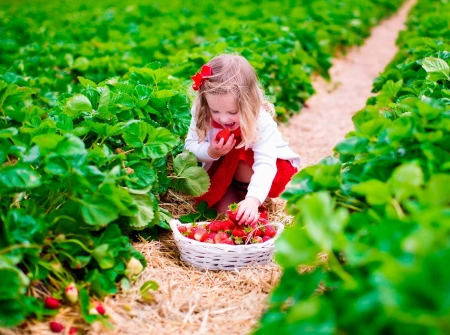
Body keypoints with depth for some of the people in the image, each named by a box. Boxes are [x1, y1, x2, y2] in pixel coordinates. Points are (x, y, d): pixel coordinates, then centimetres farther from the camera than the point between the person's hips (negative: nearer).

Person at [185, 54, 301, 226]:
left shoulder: (261, 121, -34)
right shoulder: (202, 114, -24)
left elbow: (265, 164, -43)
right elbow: (191, 145, -17)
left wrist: (253, 199, -59)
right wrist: (210, 152, -40)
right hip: (223, 169, 2)